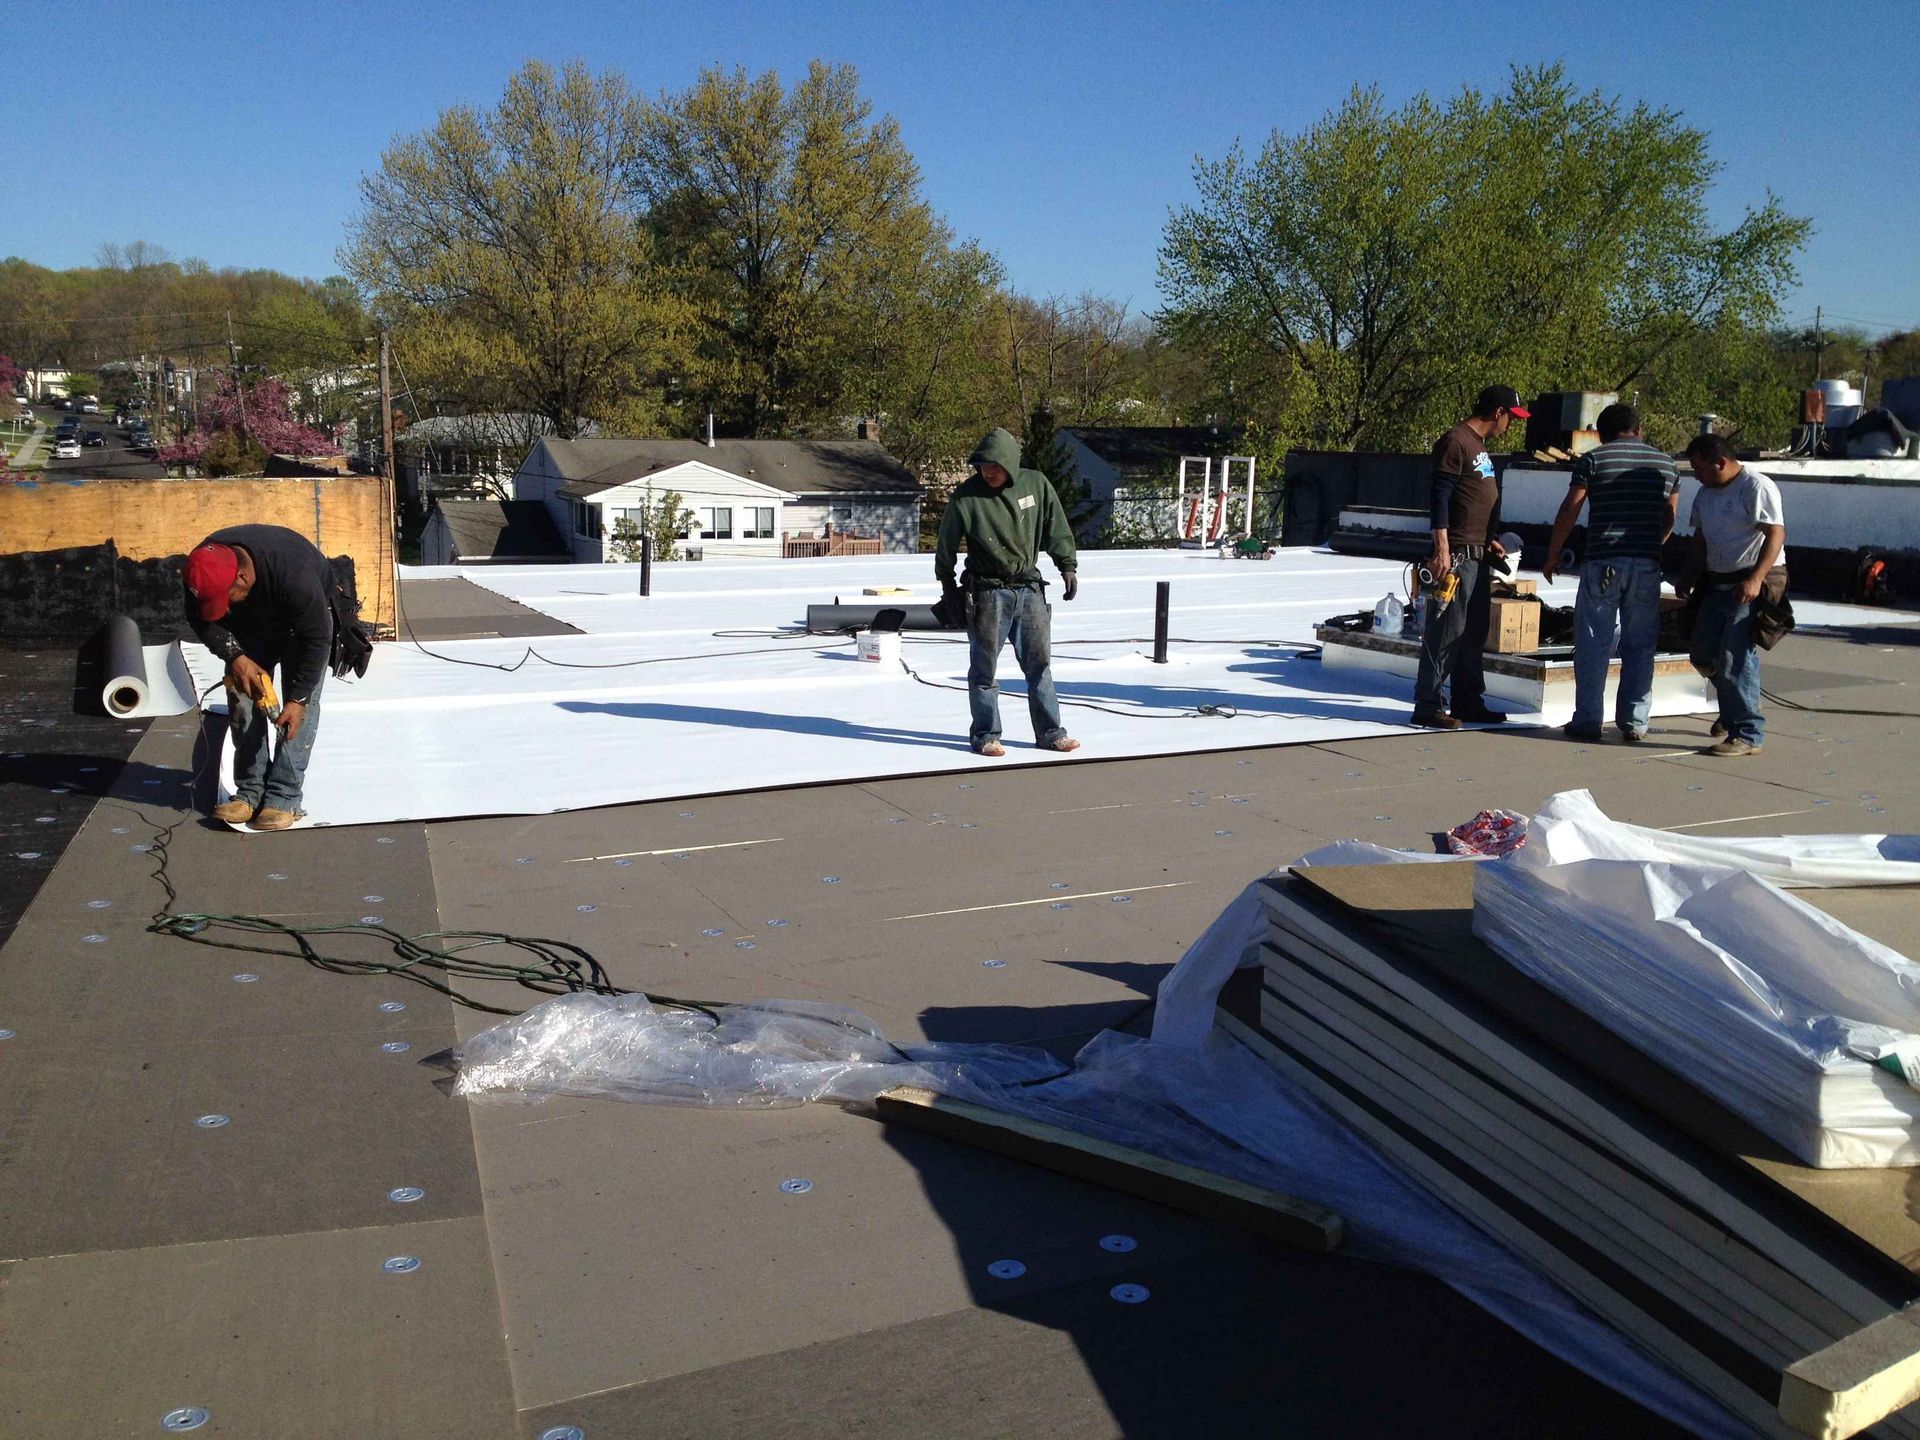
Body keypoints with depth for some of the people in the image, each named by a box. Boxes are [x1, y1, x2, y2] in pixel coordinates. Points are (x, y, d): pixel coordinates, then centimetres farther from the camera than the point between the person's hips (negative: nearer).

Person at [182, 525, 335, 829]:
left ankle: (284, 798, -15)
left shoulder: (294, 576, -44)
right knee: (241, 696, -5)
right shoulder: (204, 570, -30)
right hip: (251, 626, 4)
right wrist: (235, 657, -28)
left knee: (303, 704, -16)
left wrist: (298, 699, -29)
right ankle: (249, 792, 0)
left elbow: (316, 639, -32)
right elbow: (200, 621, -12)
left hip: (306, 617, -4)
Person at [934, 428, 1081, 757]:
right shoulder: (966, 496, -9)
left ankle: (1049, 732, 19)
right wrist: (948, 588, 1)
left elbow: (1056, 528, 9)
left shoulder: (1037, 485, -1)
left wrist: (1068, 566, 6)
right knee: (984, 668, 2)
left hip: (1030, 590, 3)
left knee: (1040, 663, 9)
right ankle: (985, 736, 12)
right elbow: (947, 544, -1)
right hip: (988, 592, -3)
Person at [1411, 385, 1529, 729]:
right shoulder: (1456, 442, -11)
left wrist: (1490, 540, 25)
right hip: (1456, 555, -10)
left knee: (1474, 633, 13)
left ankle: (1469, 703, 20)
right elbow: (1440, 497, -16)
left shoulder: (1479, 444, 20)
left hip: (1478, 557, 10)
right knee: (1447, 631, -9)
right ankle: (1427, 706, -5)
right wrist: (1442, 549, -21)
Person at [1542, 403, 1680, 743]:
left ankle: (1587, 721, 3)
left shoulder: (1593, 459, 1)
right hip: (1647, 565, 3)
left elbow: (1570, 510, -4)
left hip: (1603, 562, -3)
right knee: (1640, 645, 9)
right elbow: (1669, 518, 18)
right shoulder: (1666, 463, 13)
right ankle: (1634, 723, 11)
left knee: (1593, 644, 2)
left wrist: (1552, 556, 4)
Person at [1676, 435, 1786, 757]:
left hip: (1752, 586, -9)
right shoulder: (1706, 494, 14)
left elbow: (1776, 534, -19)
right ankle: (1733, 709, 32)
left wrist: (1755, 579, -28)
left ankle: (1747, 735, -7)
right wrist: (1690, 575, 14)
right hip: (1717, 584, 9)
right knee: (1702, 654, 10)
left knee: (1735, 657, -13)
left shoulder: (1756, 487, -12)